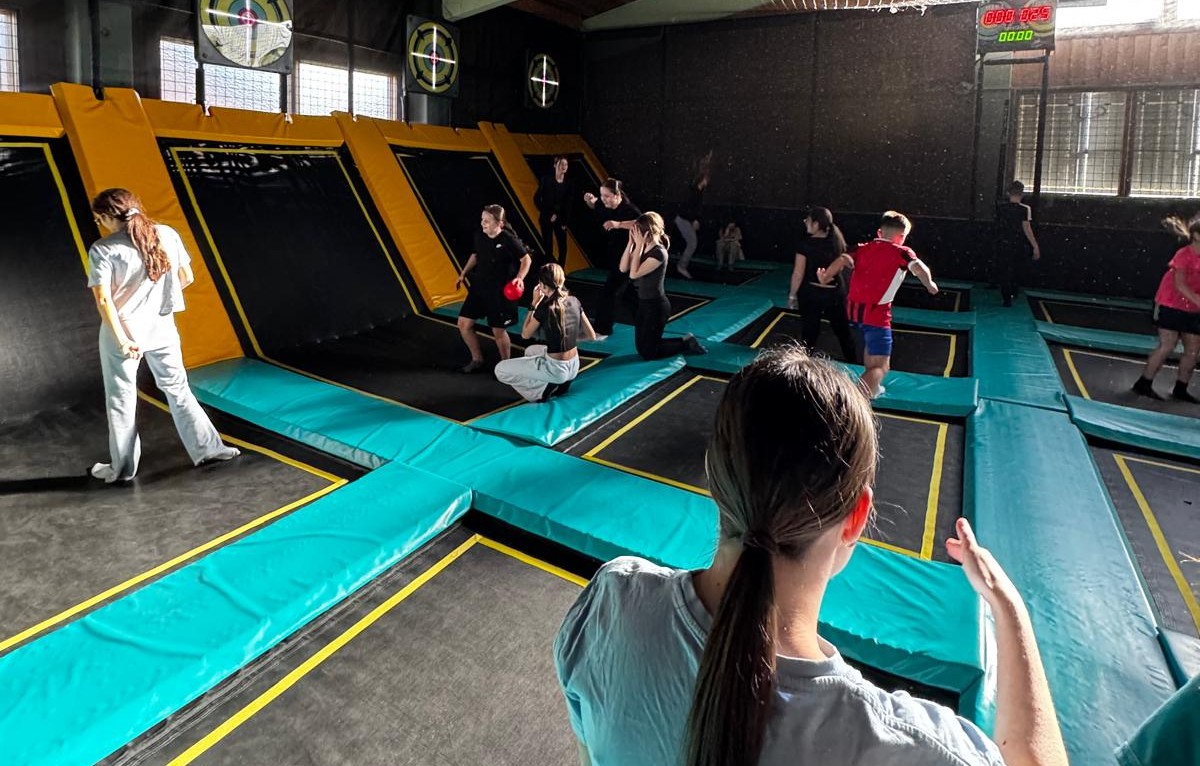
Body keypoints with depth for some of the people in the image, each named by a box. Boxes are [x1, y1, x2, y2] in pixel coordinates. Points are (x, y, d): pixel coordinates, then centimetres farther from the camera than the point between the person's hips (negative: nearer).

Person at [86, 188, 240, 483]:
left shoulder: (103, 250, -12)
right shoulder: (167, 235, -3)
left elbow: (103, 300, -18)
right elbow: (186, 278, 5)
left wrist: (121, 340, -16)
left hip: (122, 331, -3)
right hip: (161, 326, 3)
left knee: (120, 400, 10)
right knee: (177, 388, 17)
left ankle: (122, 468, 21)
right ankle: (207, 448, 17)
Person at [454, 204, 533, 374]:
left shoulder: (509, 240, -18)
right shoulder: (479, 235, -2)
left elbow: (526, 259, -8)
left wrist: (520, 278, -23)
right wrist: (463, 274, 15)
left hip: (500, 291, -6)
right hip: (479, 286, 6)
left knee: (498, 331, 1)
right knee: (463, 324, 6)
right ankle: (477, 360, 26)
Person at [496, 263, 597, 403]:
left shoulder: (545, 309, -22)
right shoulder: (574, 301, -5)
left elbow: (525, 334, -4)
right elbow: (591, 336, 2)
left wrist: (534, 303, -3)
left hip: (556, 369, -7)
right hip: (574, 367, 7)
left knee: (500, 370, 5)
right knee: (530, 351, 35)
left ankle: (543, 390, 1)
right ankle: (560, 383, 17)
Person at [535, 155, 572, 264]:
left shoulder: (568, 183, 3)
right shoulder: (546, 179, -5)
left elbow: (568, 204, 6)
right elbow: (537, 198, -5)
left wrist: (564, 221, -2)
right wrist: (548, 214, -7)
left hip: (560, 219, 3)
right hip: (546, 218, -3)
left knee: (563, 246, 0)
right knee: (548, 246, -1)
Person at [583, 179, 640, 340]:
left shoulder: (628, 209, -25)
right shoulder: (605, 205, -4)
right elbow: (595, 206, 20)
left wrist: (618, 224, -50)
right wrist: (590, 200, -4)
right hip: (612, 256, 9)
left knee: (609, 292, -12)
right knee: (624, 291, 22)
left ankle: (602, 330, -5)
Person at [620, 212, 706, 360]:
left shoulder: (659, 252, -22)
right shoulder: (643, 248, 3)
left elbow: (634, 274, -26)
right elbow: (623, 268, -2)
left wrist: (638, 245, -23)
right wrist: (631, 243, -9)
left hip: (656, 306, -9)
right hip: (644, 303, 9)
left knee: (647, 353, 1)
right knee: (642, 347, 16)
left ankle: (687, 344, 15)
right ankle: (685, 342, 25)